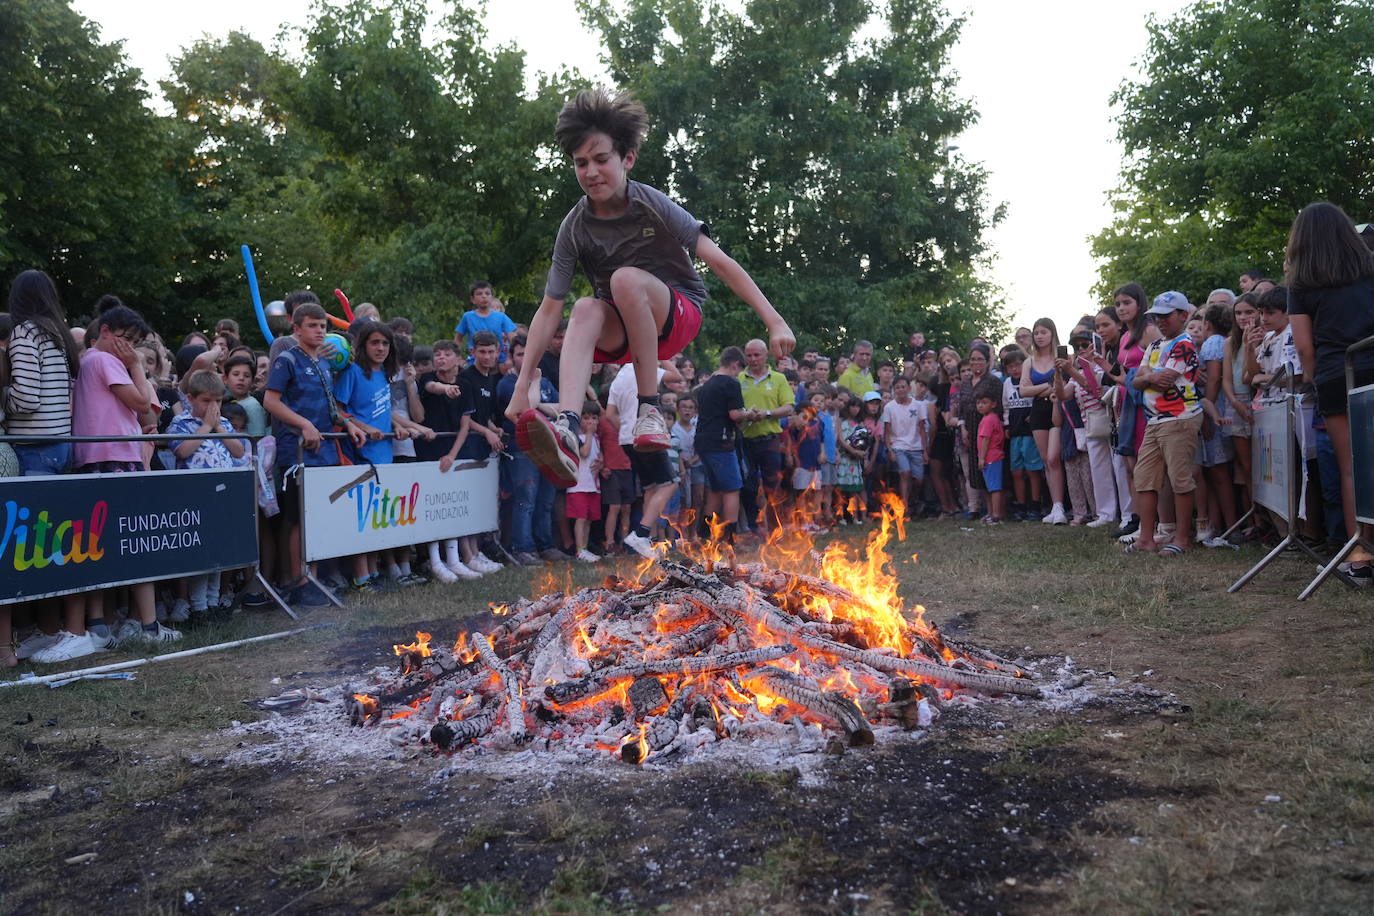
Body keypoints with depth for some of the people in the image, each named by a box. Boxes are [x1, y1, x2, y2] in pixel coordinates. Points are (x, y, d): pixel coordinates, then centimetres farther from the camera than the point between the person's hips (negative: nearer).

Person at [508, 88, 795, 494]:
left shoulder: (652, 205, -16)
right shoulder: (574, 228, -10)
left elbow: (720, 262, -19)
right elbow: (549, 310, -9)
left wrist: (774, 322, -26)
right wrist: (522, 387, -13)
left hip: (678, 315, -2)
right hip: (620, 332, 3)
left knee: (626, 278, -32)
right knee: (585, 309, -31)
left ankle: (650, 409, -25)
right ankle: (566, 432, -51)